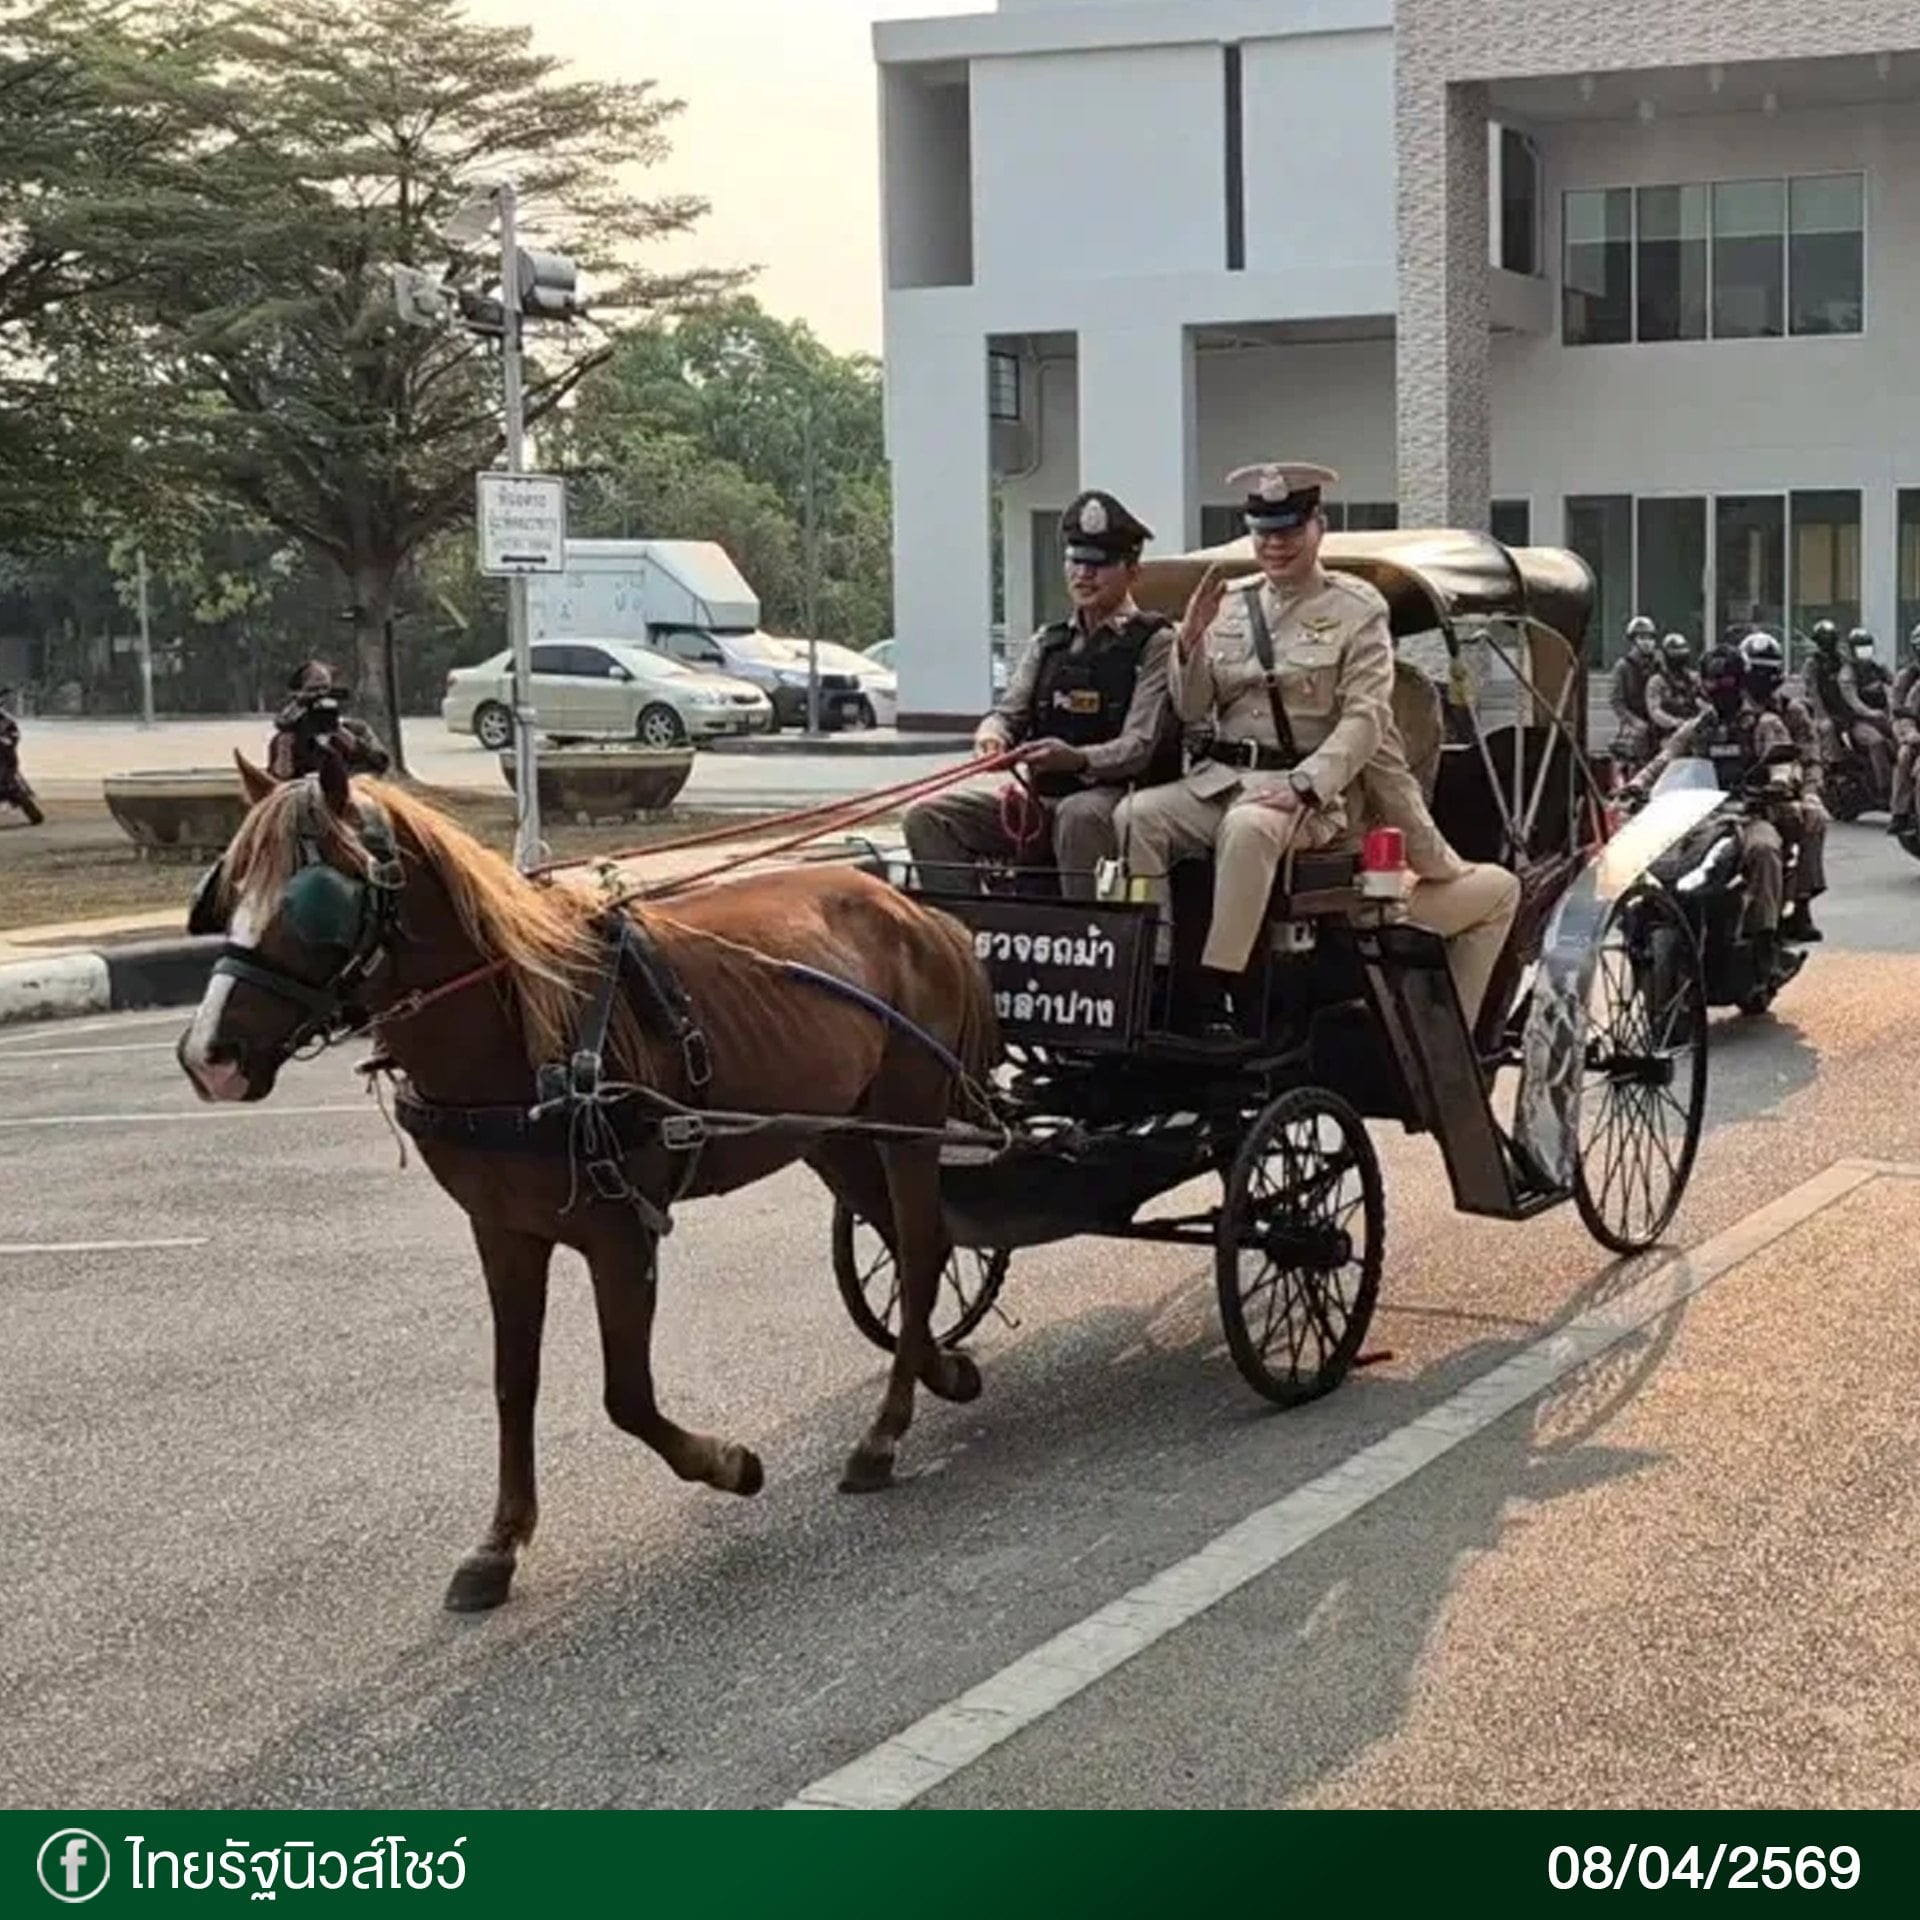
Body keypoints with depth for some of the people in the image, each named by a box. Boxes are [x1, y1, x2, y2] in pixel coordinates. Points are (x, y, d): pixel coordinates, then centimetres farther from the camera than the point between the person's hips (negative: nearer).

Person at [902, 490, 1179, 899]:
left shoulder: (1154, 643, -1)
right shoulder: (1048, 643, 18)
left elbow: (1139, 746, -11)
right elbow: (1009, 712, 12)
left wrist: (1076, 758, -32)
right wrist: (992, 736, -14)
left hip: (1114, 795, -6)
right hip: (1040, 797, 6)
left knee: (1079, 815, -41)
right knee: (925, 818, -12)